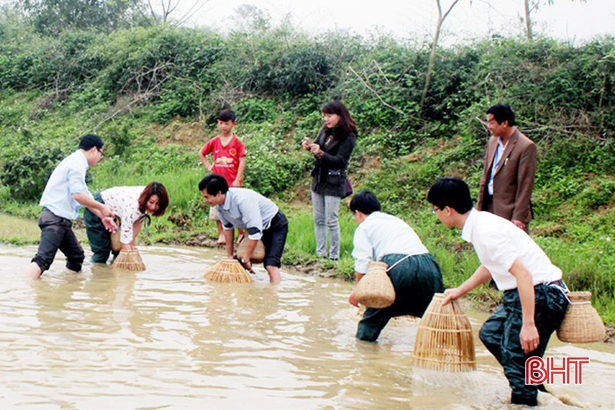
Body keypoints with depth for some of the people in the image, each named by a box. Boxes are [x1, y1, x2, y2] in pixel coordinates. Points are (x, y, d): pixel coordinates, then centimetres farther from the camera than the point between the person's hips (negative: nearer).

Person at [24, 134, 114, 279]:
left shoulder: (76, 162, 22)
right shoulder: (77, 163, -10)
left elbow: (85, 196, 29)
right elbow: (77, 195, -22)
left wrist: (103, 216, 27)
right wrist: (102, 207, -10)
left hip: (61, 219, 11)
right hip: (56, 217, -11)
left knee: (77, 257, 16)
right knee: (43, 259, -22)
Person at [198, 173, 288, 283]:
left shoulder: (242, 199, -36)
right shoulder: (219, 204, -10)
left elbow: (255, 231, -33)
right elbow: (227, 227, 6)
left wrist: (245, 259, -23)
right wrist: (230, 255, 9)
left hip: (276, 225, -9)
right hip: (255, 225, 9)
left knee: (271, 265, -22)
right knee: (239, 264, 8)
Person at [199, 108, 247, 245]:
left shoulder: (237, 142, -5)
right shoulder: (214, 142, 5)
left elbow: (242, 161, -7)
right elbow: (201, 153, 19)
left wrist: (237, 179, -12)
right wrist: (208, 166, 6)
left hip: (233, 182, -4)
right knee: (216, 209, 7)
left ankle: (241, 234, 13)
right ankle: (221, 234, 18)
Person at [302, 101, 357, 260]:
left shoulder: (348, 137, -13)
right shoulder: (325, 130, 6)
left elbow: (340, 161, -18)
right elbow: (318, 147, 12)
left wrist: (321, 154, -31)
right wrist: (309, 146, -10)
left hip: (333, 183, -7)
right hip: (318, 179, 7)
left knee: (331, 221, -5)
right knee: (318, 220, 10)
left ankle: (334, 257, 2)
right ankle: (320, 253, 18)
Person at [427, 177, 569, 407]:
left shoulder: (486, 232, -23)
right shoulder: (478, 223, 8)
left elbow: (523, 274, -28)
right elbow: (488, 267, 26)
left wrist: (528, 324, -29)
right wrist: (459, 291, 32)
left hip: (541, 293, -11)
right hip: (519, 293, 11)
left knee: (517, 357, -6)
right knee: (491, 334, 21)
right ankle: (532, 384, 28)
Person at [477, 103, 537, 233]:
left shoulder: (526, 147, -15)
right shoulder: (493, 141, 8)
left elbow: (525, 185, -15)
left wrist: (519, 216, -16)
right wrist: (480, 206, 12)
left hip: (510, 211, -7)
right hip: (490, 207, 7)